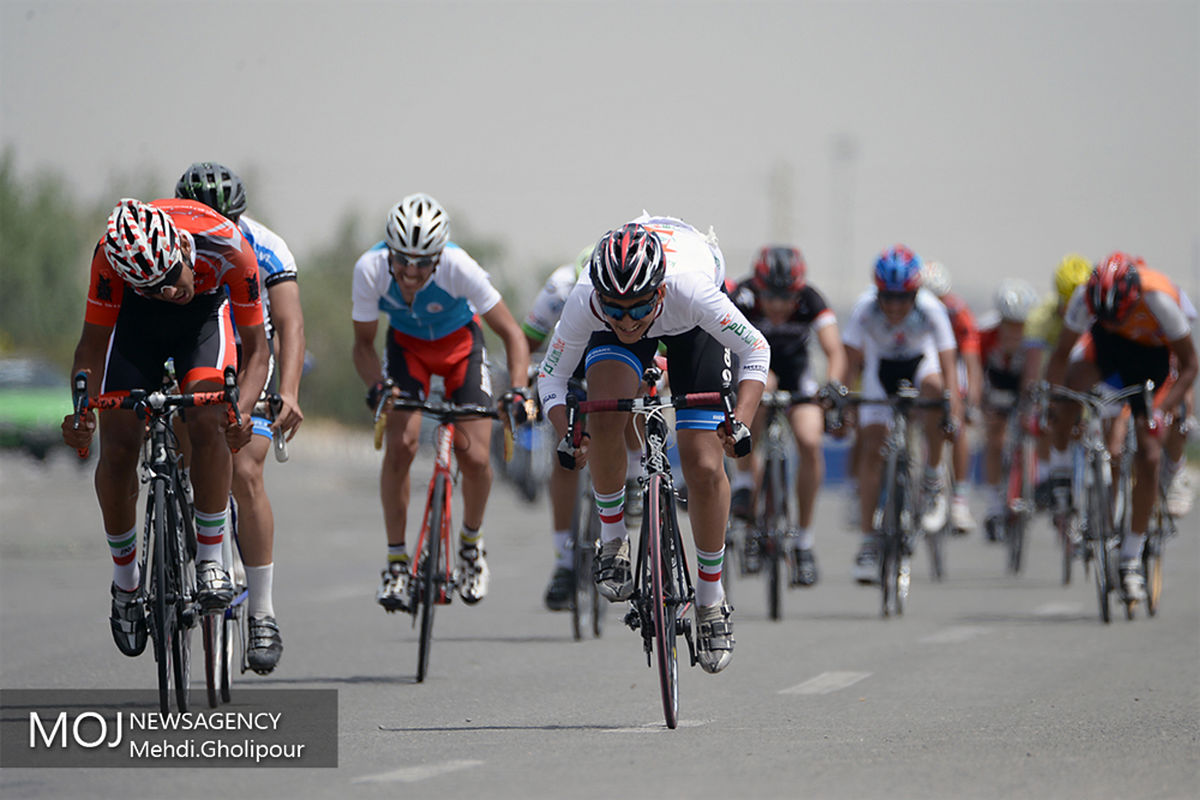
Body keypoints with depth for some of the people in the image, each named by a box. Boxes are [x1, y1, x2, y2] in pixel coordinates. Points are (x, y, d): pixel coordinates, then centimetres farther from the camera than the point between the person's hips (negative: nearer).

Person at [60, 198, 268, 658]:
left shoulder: (228, 248, -38)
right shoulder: (110, 257, -37)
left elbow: (256, 349, -29)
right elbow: (93, 343, -25)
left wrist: (242, 409, -47)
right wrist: (80, 411, -43)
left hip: (205, 312, -1)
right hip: (136, 317, 1)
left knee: (208, 422, -27)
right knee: (117, 445, -11)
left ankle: (210, 560, -14)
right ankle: (125, 581, 9)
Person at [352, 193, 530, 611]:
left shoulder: (458, 267, -36)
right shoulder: (371, 269, -31)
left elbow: (512, 334, -27)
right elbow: (363, 344, -17)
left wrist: (518, 392, -41)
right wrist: (377, 385, -36)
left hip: (460, 342, -1)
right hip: (407, 343, 1)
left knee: (474, 457, -12)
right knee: (400, 446, -19)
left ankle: (471, 539, 18)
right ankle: (396, 561, -5)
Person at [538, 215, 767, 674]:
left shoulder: (690, 290, -43)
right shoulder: (584, 302, -38)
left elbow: (756, 351, -28)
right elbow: (551, 376, -20)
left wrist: (741, 421, -41)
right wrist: (566, 434, -37)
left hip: (690, 326, -1)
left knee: (705, 467, -9)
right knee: (604, 414, -29)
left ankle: (711, 598, 9)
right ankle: (613, 540, -5)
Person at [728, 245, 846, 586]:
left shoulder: (811, 301, -29)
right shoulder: (743, 298, -31)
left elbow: (834, 351, -37)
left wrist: (832, 384, -56)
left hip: (794, 366, 1)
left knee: (810, 443, -17)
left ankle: (803, 541, -3)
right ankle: (744, 485, -20)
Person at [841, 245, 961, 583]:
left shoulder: (931, 309, -32)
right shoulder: (865, 309, -30)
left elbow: (947, 365, -33)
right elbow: (850, 364, -26)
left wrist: (953, 411, -43)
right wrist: (843, 405, -35)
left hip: (920, 361, -1)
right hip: (881, 365, 1)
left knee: (933, 386, -37)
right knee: (872, 448, -12)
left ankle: (932, 477, -18)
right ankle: (868, 540, -5)